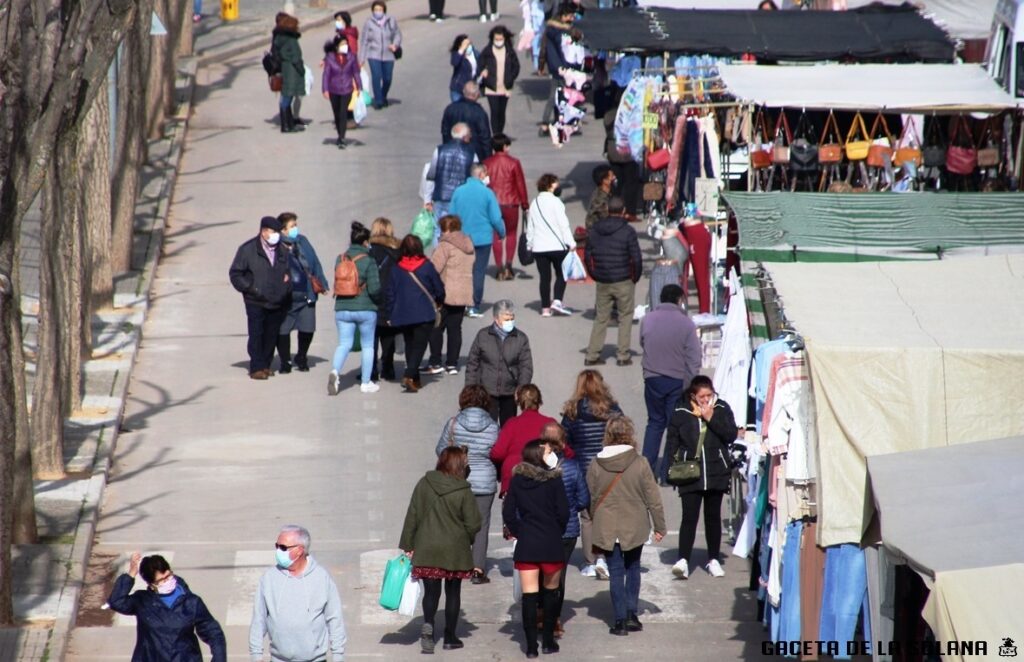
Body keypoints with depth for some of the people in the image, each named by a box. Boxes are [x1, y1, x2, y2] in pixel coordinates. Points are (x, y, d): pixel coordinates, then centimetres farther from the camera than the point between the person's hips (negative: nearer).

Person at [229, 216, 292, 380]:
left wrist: (287, 286, 8)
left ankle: (265, 365, 16)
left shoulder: (283, 251, 12)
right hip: (256, 303, -4)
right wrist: (250, 288, -11)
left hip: (278, 303, 4)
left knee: (271, 336, 6)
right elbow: (235, 273, -2)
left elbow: (289, 271, 25)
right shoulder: (248, 250, -3)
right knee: (256, 335, -8)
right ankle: (256, 368, -5)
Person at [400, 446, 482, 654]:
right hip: (455, 551, -1)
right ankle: (450, 637, 17)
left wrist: (408, 545, 7)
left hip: (427, 551, 1)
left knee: (431, 591, 8)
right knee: (453, 592, 13)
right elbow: (473, 524, -9)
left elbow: (412, 517, -1)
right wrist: (465, 539, 14)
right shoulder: (463, 492, -12)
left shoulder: (424, 484, -4)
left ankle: (428, 624, -19)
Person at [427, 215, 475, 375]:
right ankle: (452, 364, 8)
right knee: (455, 329, 9)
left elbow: (434, 268, -16)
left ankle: (435, 363, 0)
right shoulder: (469, 246, 15)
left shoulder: (446, 245, -12)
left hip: (445, 294, -7)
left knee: (436, 328, 1)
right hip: (464, 294, 7)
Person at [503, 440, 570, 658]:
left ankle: (531, 645, -1)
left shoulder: (517, 480, 1)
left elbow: (508, 513, -1)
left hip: (526, 544, 2)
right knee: (550, 593, 13)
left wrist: (518, 533, 10)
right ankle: (548, 641, 15)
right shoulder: (553, 480, -7)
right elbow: (563, 513, -7)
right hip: (551, 543, -2)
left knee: (529, 596, 1)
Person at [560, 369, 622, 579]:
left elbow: (564, 443, -2)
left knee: (587, 517, 11)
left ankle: (590, 563, 12)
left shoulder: (572, 412, -7)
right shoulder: (613, 410, -5)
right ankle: (603, 557, -10)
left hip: (583, 470, 0)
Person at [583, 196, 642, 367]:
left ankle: (592, 356, 9)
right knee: (625, 318, 7)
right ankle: (623, 356, 5)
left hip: (602, 283, 4)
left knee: (600, 319, 12)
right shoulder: (627, 232, -10)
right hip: (623, 282, -4)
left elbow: (587, 257, 9)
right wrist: (635, 278, 4)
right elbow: (637, 259, -11)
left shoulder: (594, 230, 4)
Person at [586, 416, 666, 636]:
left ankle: (620, 620, 3)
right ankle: (632, 615, 15)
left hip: (607, 529, 0)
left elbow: (591, 496, 2)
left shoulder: (596, 465, -8)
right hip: (635, 527, 0)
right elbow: (653, 498, -6)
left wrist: (596, 521, 17)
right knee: (633, 568, 18)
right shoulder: (640, 464, -11)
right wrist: (659, 526, 4)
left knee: (616, 572, 6)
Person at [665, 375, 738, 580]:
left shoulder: (722, 409, 1)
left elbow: (731, 435, -8)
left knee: (713, 516, 11)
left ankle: (714, 560, 20)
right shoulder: (681, 414, -2)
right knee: (689, 517, -10)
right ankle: (683, 560, -14)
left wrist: (711, 417, -15)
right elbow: (672, 443, 3)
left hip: (716, 473, 2)